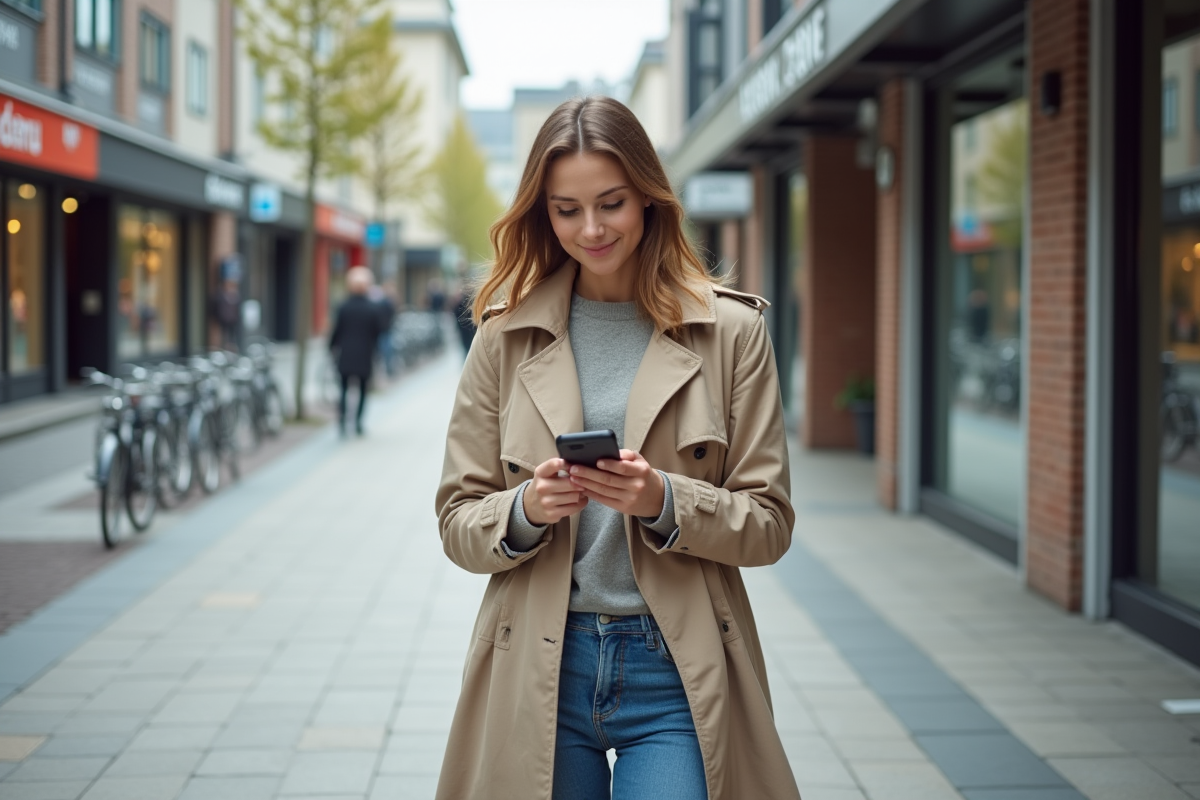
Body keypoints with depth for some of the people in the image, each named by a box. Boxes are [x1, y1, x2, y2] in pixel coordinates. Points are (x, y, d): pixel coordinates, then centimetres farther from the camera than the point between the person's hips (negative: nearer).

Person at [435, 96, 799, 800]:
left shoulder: (731, 331, 1)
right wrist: (526, 509, -15)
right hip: (540, 670, 2)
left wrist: (665, 500, -16)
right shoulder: (507, 336, 5)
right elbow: (457, 523, 6)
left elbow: (769, 522, 1)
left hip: (676, 670, -1)